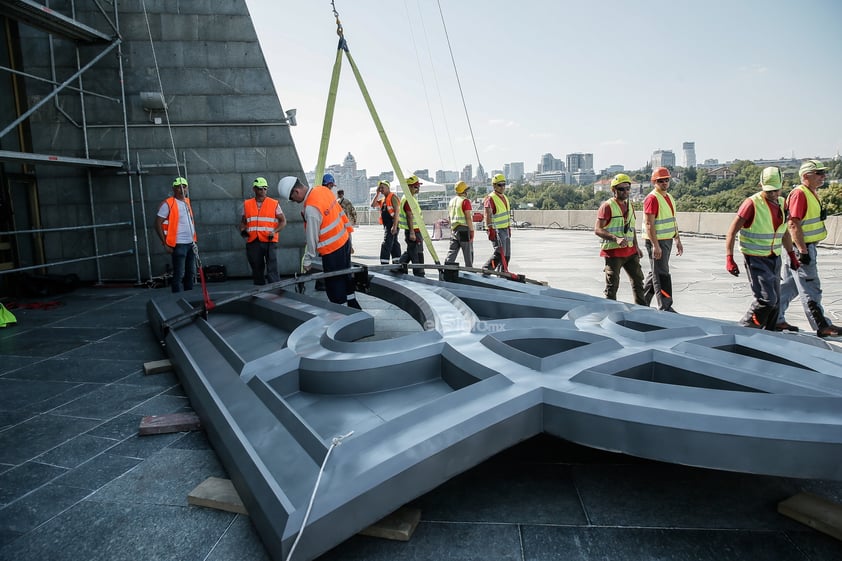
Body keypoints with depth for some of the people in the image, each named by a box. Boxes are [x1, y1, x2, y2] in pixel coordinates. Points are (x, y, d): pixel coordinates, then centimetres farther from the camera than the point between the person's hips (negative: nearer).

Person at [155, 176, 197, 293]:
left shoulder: (187, 201, 13)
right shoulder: (168, 203, -8)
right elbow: (158, 224, -10)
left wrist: (194, 240, 15)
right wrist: (165, 244, -14)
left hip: (191, 243, 7)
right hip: (178, 244, -7)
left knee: (191, 273, 13)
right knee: (179, 275, -6)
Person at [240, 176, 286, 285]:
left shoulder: (274, 204, 4)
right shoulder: (247, 204, 11)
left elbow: (283, 221, 5)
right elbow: (243, 221, 20)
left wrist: (275, 231, -11)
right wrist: (242, 230, -1)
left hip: (270, 241, -3)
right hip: (253, 242, 3)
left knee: (272, 270, -10)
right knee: (257, 270, 11)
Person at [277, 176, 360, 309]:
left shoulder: (311, 208, -26)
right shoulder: (322, 189, -1)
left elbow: (312, 238, -19)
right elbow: (340, 212, 9)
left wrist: (307, 261, -7)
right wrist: (347, 228, 20)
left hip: (332, 249, -9)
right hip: (344, 240, 9)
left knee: (334, 285, 2)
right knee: (345, 278, 22)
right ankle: (353, 306, 35)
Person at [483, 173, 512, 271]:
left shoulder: (505, 198, 16)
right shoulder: (490, 198, -13)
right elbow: (488, 216, -19)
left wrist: (509, 228, 21)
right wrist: (490, 231, -25)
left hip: (505, 230, 9)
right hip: (496, 231, -9)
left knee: (506, 255, 10)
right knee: (499, 254, -15)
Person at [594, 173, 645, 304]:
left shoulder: (629, 206, 15)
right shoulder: (607, 206, -10)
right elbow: (597, 229, -17)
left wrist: (636, 246, 13)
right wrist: (616, 238, -28)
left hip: (630, 251, 8)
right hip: (613, 252, -8)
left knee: (638, 279, 15)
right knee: (612, 285, -1)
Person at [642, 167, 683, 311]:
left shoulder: (669, 197, 16)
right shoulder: (652, 198, -14)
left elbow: (673, 221, 22)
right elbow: (649, 224, -20)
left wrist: (678, 241, 19)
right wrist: (655, 245, -24)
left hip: (667, 240, 9)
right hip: (657, 241, -9)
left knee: (655, 272, 15)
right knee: (661, 275, -6)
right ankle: (665, 308, -1)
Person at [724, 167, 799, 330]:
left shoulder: (782, 203, 7)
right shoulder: (752, 203, -15)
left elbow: (784, 232, 21)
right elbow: (732, 232, -14)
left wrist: (792, 255, 22)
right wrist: (729, 259, -20)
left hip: (775, 258, 8)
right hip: (756, 259, -7)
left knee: (775, 301, 12)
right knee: (767, 299, -15)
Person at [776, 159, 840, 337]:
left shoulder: (813, 193, 15)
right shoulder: (799, 194, -17)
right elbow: (793, 224, -23)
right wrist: (802, 250, -24)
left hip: (807, 247, 10)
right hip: (801, 248, -10)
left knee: (790, 285, 14)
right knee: (811, 289, -3)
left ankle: (776, 320, 22)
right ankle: (822, 326, 4)